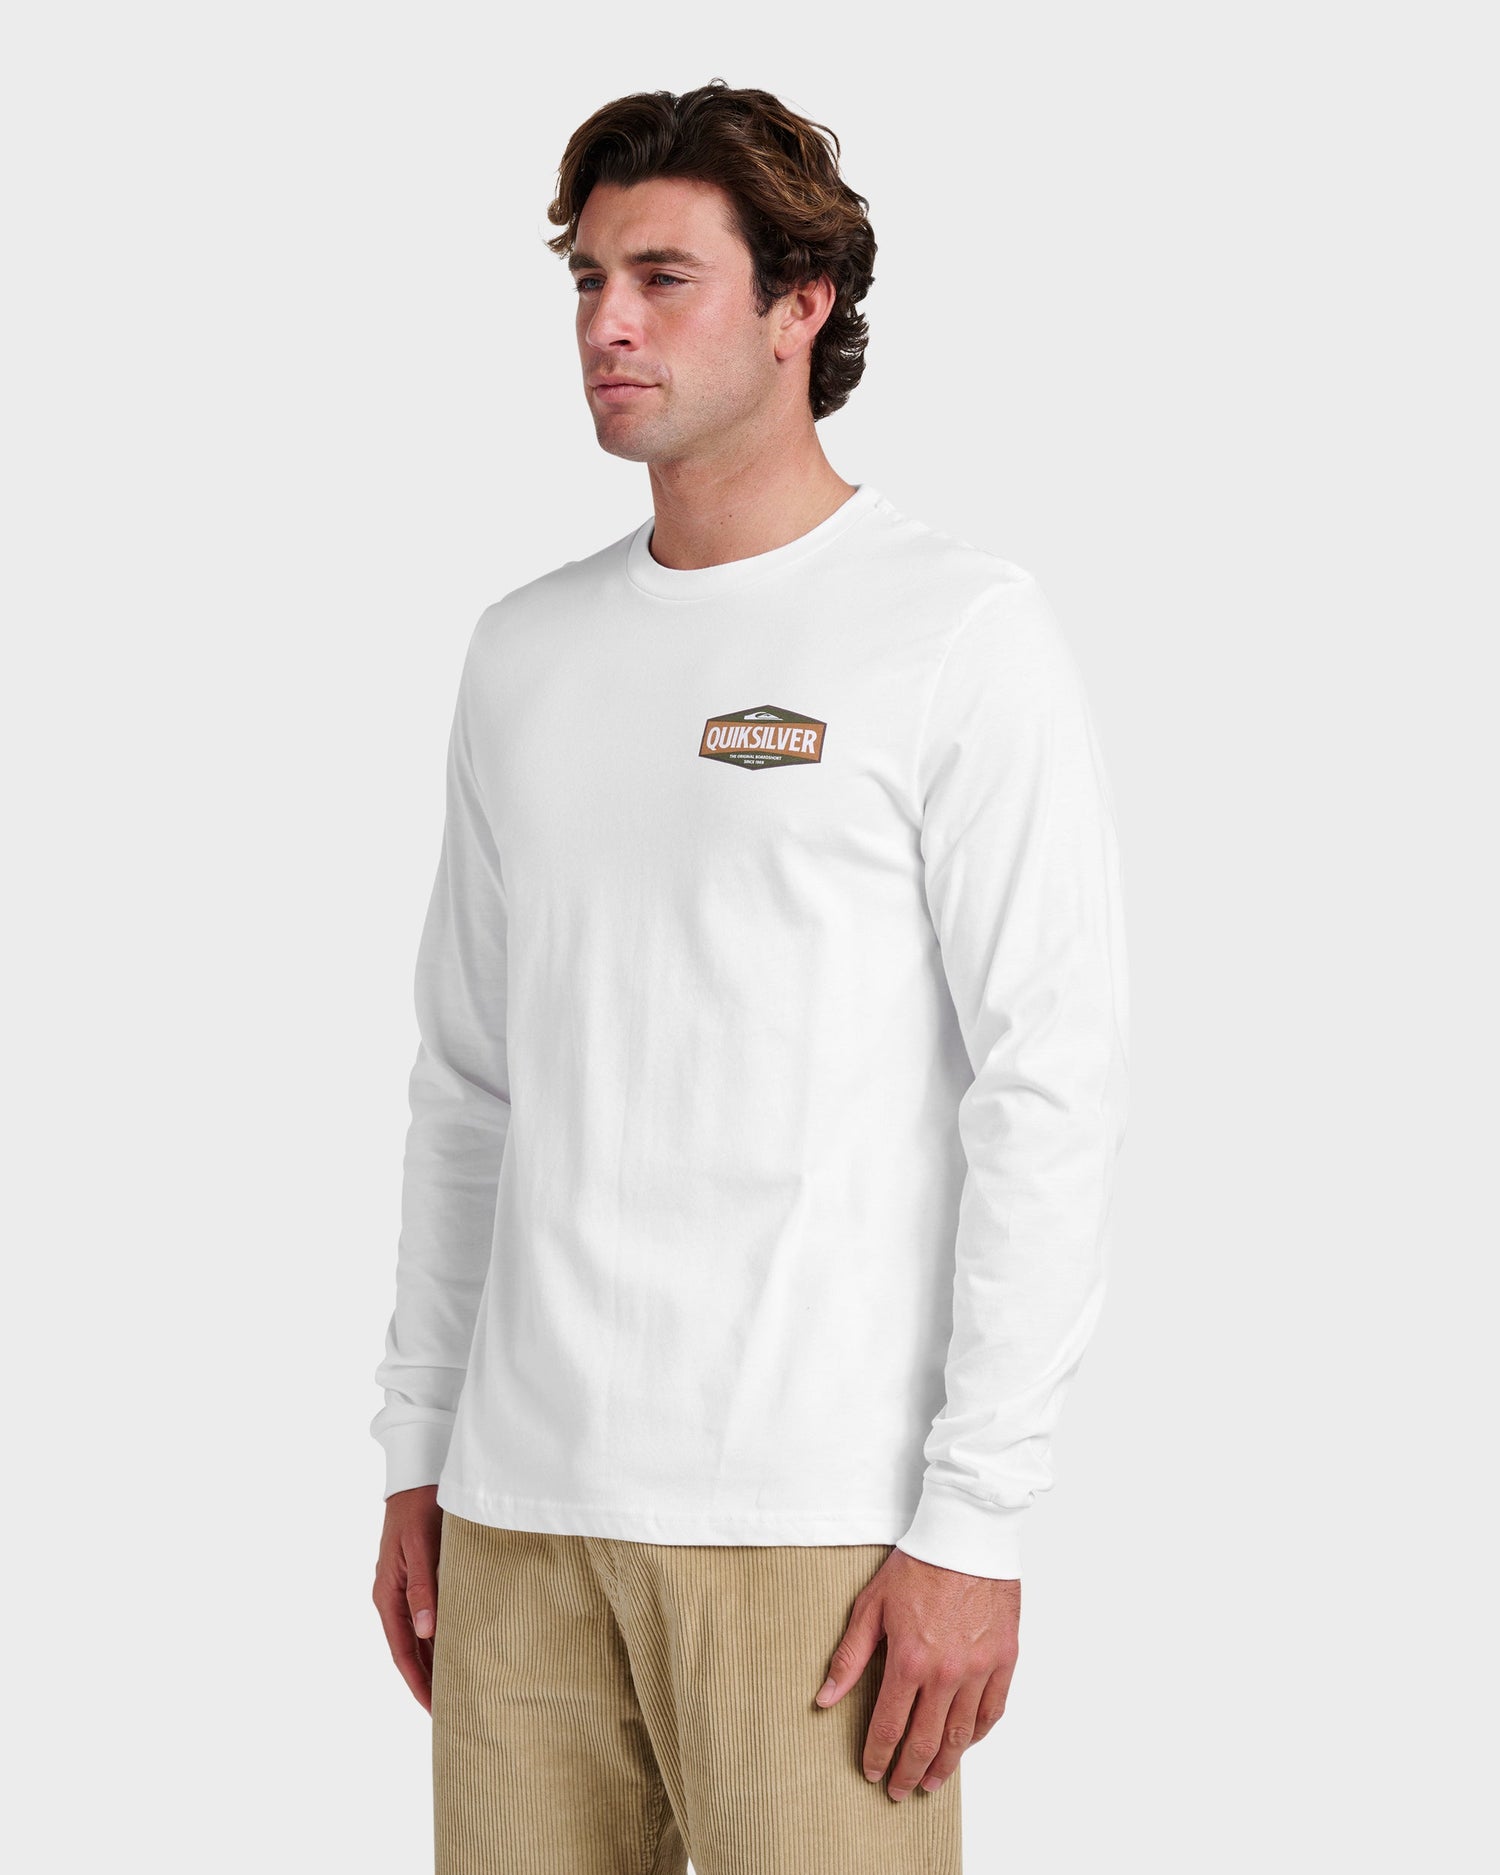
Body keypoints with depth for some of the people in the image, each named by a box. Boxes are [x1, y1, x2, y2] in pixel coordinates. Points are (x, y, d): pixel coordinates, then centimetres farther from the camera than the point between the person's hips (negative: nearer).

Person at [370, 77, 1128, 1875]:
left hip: (809, 1517, -5)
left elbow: (1050, 1091, -8)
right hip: (523, 1503, 5)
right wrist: (415, 1451, 13)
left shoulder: (961, 632, -4)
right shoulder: (525, 651, 14)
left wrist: (975, 1519, -13)